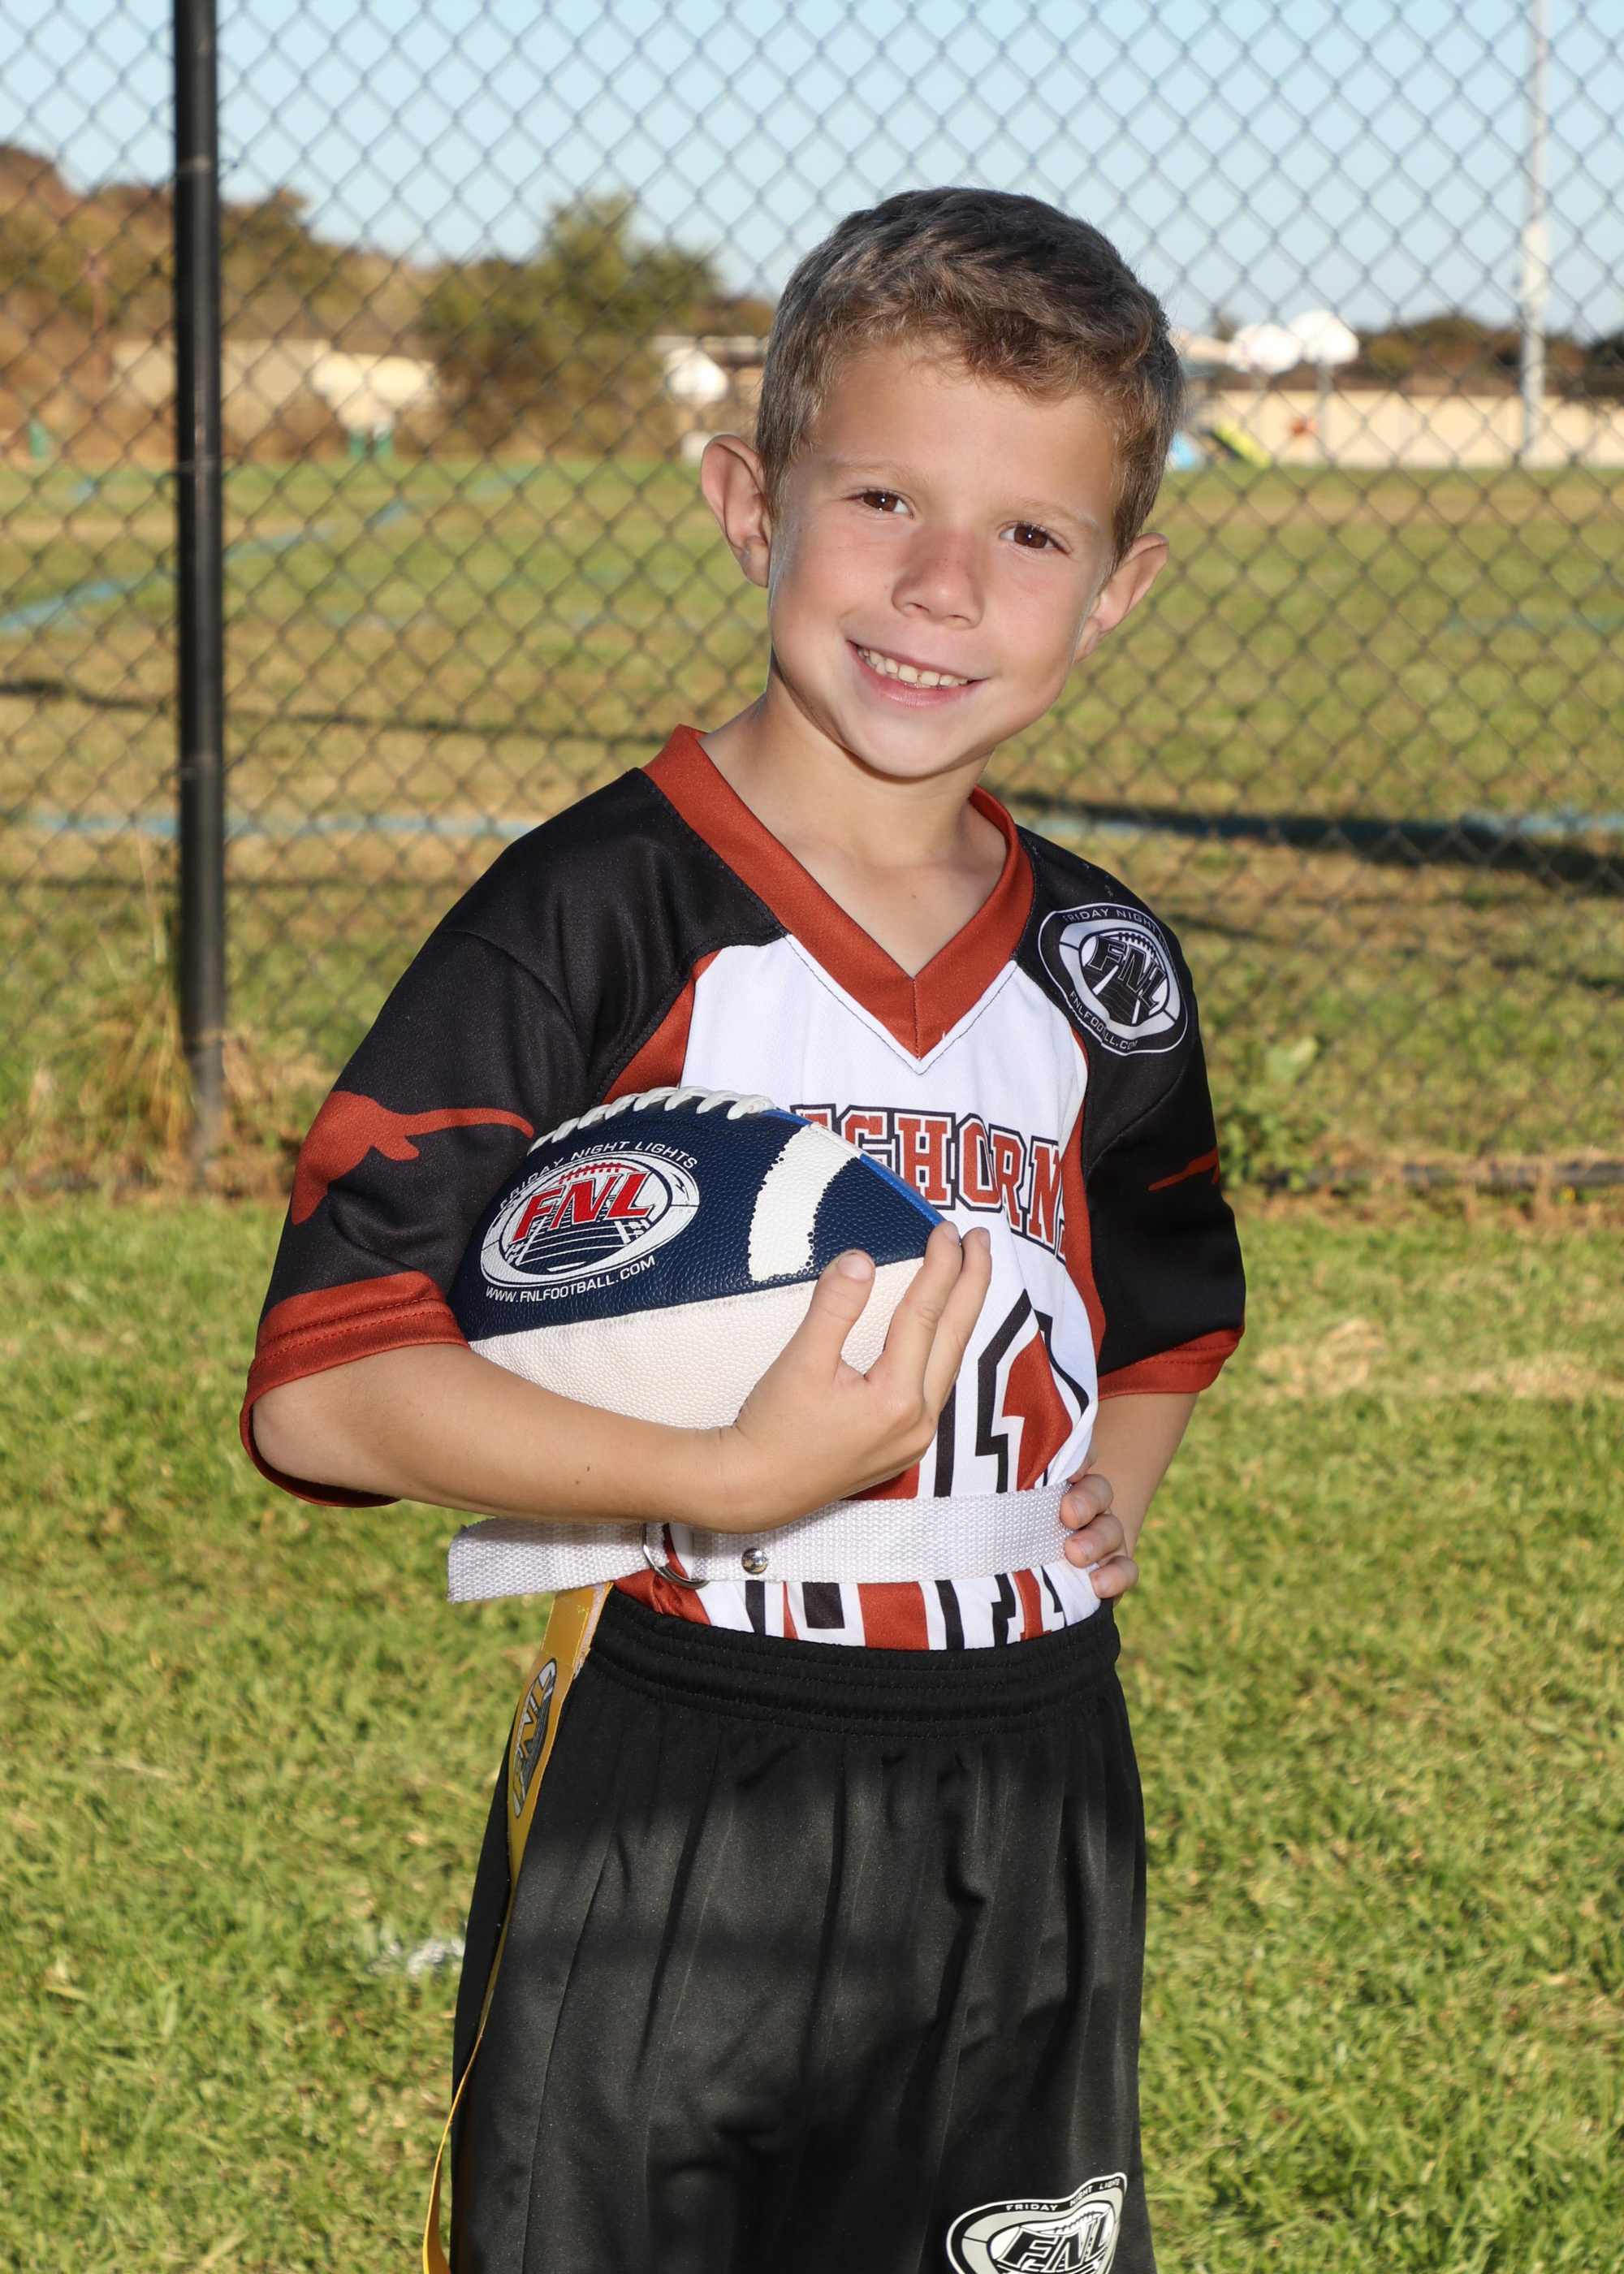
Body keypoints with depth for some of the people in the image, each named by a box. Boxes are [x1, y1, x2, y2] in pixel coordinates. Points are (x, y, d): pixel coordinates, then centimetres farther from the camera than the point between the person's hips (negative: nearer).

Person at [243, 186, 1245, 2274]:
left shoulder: (1100, 968, 7)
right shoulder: (597, 921, -12)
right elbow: (325, 1386, -18)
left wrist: (1109, 1491, 6)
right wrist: (739, 1481, -26)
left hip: (1029, 1807, 5)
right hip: (675, 1818, -5)